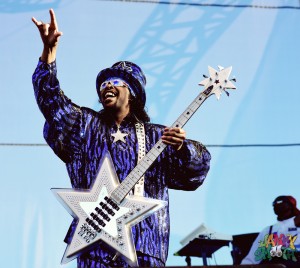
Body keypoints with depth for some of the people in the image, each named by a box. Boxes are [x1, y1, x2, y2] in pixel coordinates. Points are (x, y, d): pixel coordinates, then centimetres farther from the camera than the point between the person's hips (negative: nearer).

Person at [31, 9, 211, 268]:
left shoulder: (155, 136, 13)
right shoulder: (85, 125, 16)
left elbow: (197, 169, 6)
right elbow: (50, 97, 3)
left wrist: (182, 147, -18)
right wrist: (50, 49, -10)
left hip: (144, 242, 0)